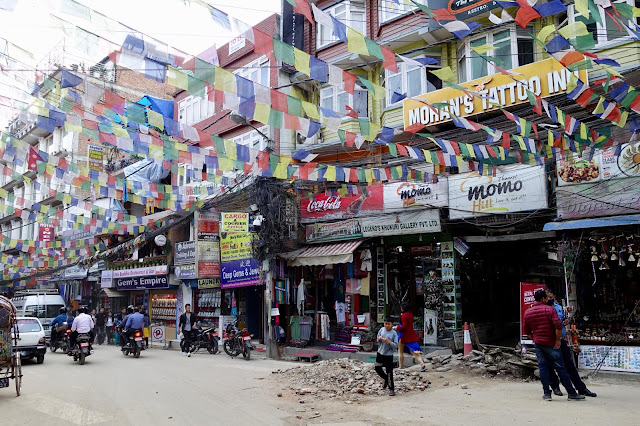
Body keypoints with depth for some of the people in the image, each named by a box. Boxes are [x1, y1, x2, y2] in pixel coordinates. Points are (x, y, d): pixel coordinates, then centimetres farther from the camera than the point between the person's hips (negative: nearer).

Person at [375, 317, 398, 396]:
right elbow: (377, 340, 11)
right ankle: (386, 379, 38)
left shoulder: (394, 333, -12)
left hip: (388, 355, -5)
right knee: (377, 368, 15)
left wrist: (389, 342, -28)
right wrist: (379, 339, -12)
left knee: (389, 372, -2)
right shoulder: (382, 330, 1)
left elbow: (396, 345, -13)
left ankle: (391, 389, 10)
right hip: (380, 353, 5)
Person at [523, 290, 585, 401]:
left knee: (543, 367, 7)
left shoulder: (527, 312, 6)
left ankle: (546, 393, 6)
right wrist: (558, 340, -13)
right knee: (560, 368, 1)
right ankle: (572, 393, 7)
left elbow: (526, 330, 13)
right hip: (551, 344, -4)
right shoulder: (549, 309, -10)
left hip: (538, 344, 4)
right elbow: (558, 325, -20)